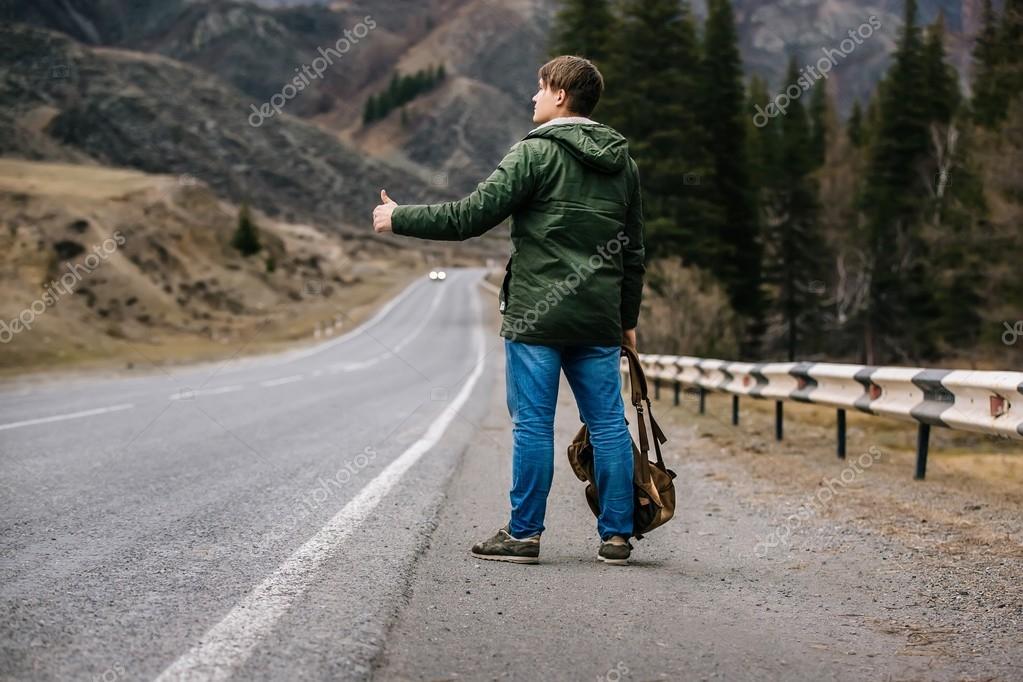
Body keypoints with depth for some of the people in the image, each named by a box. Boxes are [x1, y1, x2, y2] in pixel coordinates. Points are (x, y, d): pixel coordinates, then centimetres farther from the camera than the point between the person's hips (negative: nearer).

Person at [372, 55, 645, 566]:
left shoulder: (536, 153, -7)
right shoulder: (622, 163, 14)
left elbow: (470, 217, -11)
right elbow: (632, 251, 18)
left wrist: (399, 219, 1)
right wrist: (627, 319, 25)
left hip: (536, 317, -6)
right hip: (599, 320, 6)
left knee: (532, 424, 0)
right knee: (608, 424, 8)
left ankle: (523, 534, 5)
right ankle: (617, 535, 11)